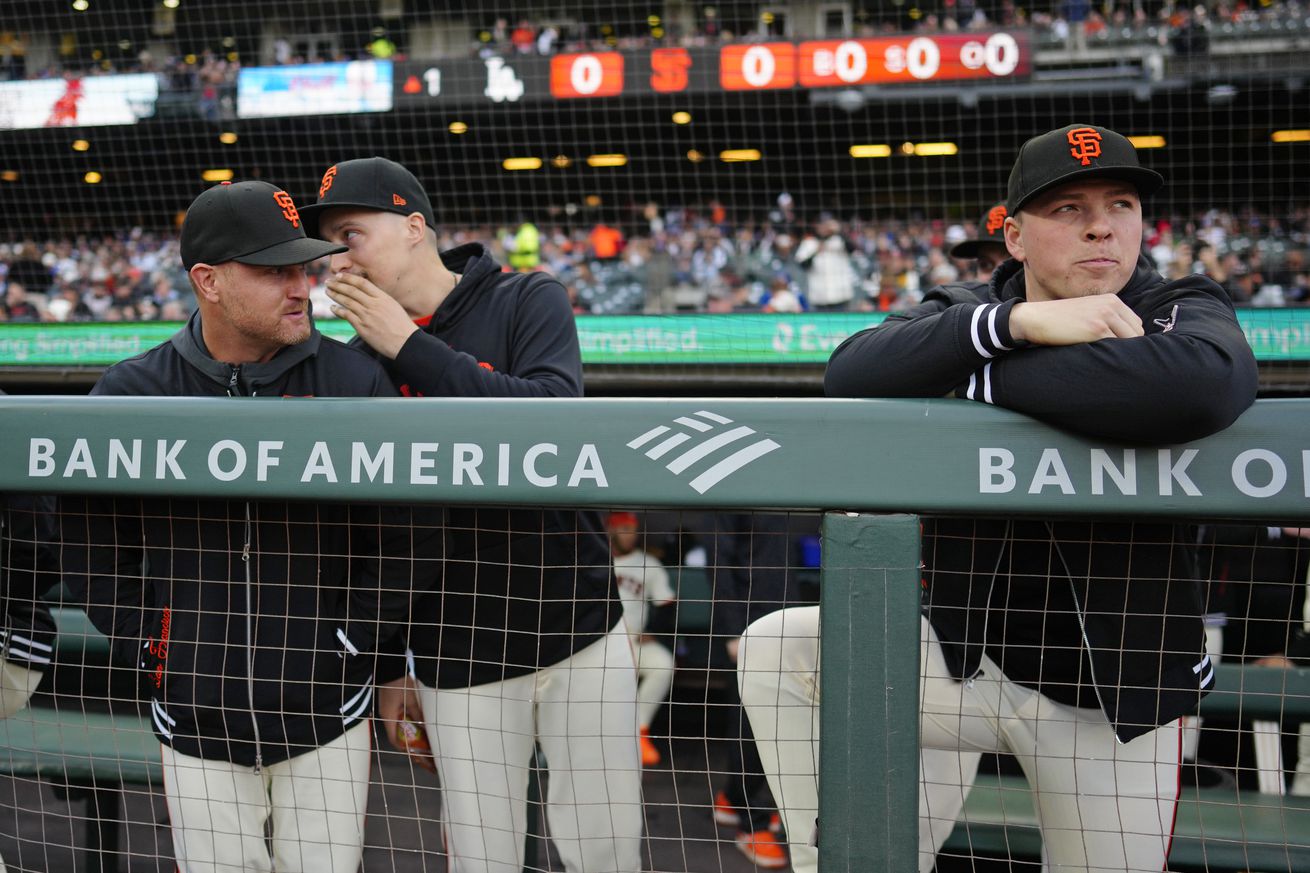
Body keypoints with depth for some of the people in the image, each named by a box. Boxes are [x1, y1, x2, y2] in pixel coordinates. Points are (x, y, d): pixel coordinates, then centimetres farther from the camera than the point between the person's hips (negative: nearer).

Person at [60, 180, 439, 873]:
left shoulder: (357, 382, -6)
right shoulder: (129, 394, -4)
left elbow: (409, 533, -2)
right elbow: (90, 547, 3)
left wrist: (354, 644, -6)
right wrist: (152, 654, -1)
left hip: (325, 713, -1)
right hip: (195, 720, 1)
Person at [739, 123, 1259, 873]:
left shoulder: (1183, 310, -7)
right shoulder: (965, 314, 2)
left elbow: (1207, 386, -34)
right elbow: (851, 375, -18)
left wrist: (982, 382, -24)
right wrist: (1017, 321, -29)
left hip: (1114, 694, -2)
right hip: (961, 658, 2)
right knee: (779, 649, -16)